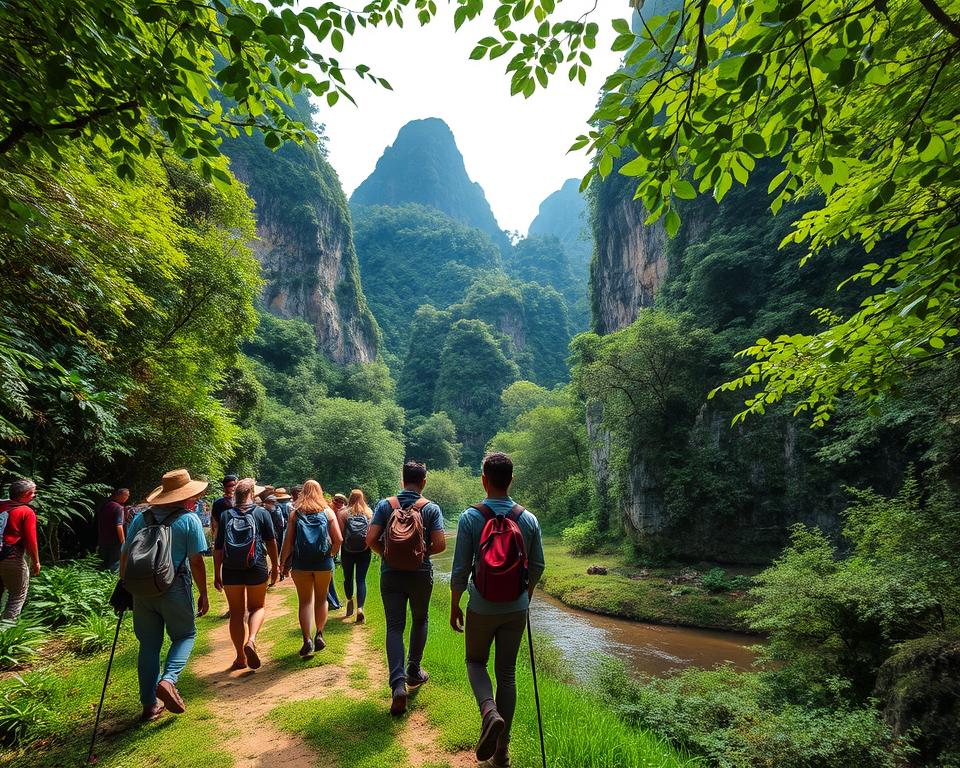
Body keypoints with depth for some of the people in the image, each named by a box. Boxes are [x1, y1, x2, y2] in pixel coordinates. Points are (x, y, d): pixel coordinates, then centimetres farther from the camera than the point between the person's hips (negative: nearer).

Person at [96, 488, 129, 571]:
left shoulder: (102, 506, 9)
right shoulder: (118, 508, -16)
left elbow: (99, 524, 16)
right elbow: (119, 526, -21)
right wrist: (123, 542, -15)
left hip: (102, 541, 7)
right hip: (114, 542, -7)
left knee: (104, 565, 16)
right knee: (114, 567, -1)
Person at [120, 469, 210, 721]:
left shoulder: (140, 518, 5)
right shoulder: (189, 520, -8)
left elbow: (125, 556, 7)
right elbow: (196, 561, -9)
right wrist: (203, 594, 0)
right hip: (175, 589, -4)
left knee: (149, 645, 14)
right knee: (185, 635, 15)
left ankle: (150, 704, 20)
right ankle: (168, 680, -7)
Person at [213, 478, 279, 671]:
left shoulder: (226, 515, 3)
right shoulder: (262, 513, -1)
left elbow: (218, 548, 2)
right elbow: (271, 542, -1)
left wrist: (217, 574, 10)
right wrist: (275, 566, 9)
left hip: (231, 570, 2)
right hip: (256, 569, -1)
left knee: (236, 613, 12)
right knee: (257, 607, 16)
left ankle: (240, 658, 20)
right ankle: (251, 640, -9)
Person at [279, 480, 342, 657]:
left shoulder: (295, 513, 1)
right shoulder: (328, 511, 1)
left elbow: (289, 541, -3)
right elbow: (339, 539, -4)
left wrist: (283, 562, 5)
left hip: (301, 563, 0)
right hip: (324, 563, 0)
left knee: (305, 601, 7)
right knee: (321, 599, 17)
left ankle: (307, 640, -1)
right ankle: (319, 634, 11)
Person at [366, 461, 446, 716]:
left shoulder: (385, 505, -4)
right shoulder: (431, 508, -7)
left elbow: (371, 540, -10)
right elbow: (440, 544, -13)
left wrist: (386, 553, 8)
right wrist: (424, 552, 7)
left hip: (390, 573, 0)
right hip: (421, 573, 0)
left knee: (394, 627, 5)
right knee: (420, 620, 22)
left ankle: (398, 683, -8)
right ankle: (414, 671, 30)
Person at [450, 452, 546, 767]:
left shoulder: (471, 517, -14)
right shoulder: (528, 519, -5)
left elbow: (460, 569, -12)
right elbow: (537, 566, 3)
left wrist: (454, 606, 2)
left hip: (482, 608, -2)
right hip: (516, 609, 3)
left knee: (475, 661, 20)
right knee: (507, 671, 14)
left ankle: (490, 712, -6)